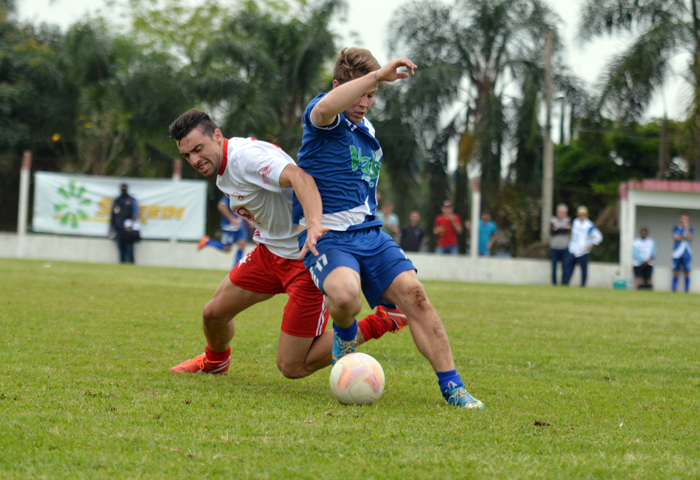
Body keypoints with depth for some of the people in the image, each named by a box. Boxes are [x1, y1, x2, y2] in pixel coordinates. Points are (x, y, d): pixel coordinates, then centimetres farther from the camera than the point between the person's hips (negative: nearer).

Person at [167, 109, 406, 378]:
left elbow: (298, 176, -41)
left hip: (309, 255, -9)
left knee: (291, 367, -10)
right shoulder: (222, 171, 8)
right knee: (213, 314, 13)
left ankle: (378, 324, 1)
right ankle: (215, 361, 49)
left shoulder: (245, 155, -24)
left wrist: (314, 225, -56)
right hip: (270, 251, 9)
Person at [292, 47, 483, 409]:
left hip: (370, 234, 6)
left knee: (413, 293, -15)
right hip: (327, 236, -6)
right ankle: (344, 337, 1)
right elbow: (324, 109, -35)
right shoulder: (329, 121, -6)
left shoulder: (366, 129, 18)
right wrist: (379, 74, -36)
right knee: (345, 295, -35)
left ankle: (451, 385, -13)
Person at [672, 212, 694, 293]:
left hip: (687, 254, 0)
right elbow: (675, 237, -6)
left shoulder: (690, 229, 7)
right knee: (676, 272, 1)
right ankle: (674, 288, 4)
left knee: (687, 272, -3)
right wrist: (685, 238, -3)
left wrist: (686, 228, -16)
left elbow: (690, 238, -10)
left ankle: (687, 289, 1)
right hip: (677, 253, 0)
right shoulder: (676, 228, 9)